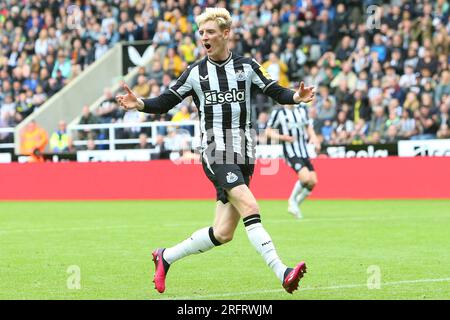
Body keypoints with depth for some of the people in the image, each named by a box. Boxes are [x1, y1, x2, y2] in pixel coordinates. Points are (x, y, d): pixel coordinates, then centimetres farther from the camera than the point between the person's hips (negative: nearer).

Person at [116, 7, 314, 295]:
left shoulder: (247, 66, 7)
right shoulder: (195, 72, 6)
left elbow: (276, 92, 7)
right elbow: (166, 103, 9)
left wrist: (296, 97, -14)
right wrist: (139, 104, -9)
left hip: (243, 155, 3)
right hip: (215, 153, -3)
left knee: (223, 233, 2)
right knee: (249, 207, -25)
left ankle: (166, 257, 21)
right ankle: (282, 273, -29)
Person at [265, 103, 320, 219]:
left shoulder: (302, 109, 11)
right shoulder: (278, 113, -5)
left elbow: (309, 127, 23)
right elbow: (268, 131, 1)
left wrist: (314, 138, 5)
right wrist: (281, 137, -16)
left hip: (304, 152, 6)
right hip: (291, 152, -6)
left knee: (313, 182, -3)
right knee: (305, 177, -24)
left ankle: (296, 204, 18)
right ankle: (292, 200, 1)